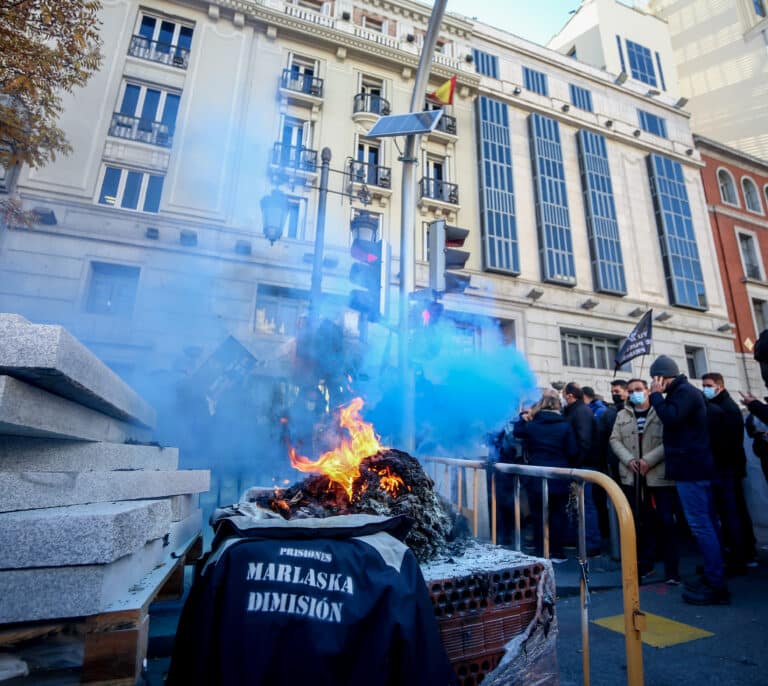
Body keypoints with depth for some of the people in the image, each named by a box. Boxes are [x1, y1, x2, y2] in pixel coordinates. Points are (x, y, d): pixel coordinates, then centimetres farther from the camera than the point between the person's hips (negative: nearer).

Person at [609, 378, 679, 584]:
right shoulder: (622, 415, 12)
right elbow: (615, 440, 5)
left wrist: (649, 460, -17)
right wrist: (628, 459, -10)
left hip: (659, 475, -3)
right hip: (632, 476, 4)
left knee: (666, 521, -1)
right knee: (640, 522, 12)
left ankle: (672, 569, 12)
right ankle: (645, 564, 25)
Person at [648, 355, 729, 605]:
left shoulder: (684, 392, -12)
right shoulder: (686, 391, 19)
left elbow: (671, 418, -26)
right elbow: (675, 421, 20)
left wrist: (656, 395, -15)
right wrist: (660, 395, 9)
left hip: (690, 468, -11)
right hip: (695, 466, 11)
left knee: (700, 524, -8)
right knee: (706, 523, 13)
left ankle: (716, 586, -4)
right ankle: (714, 577, 21)